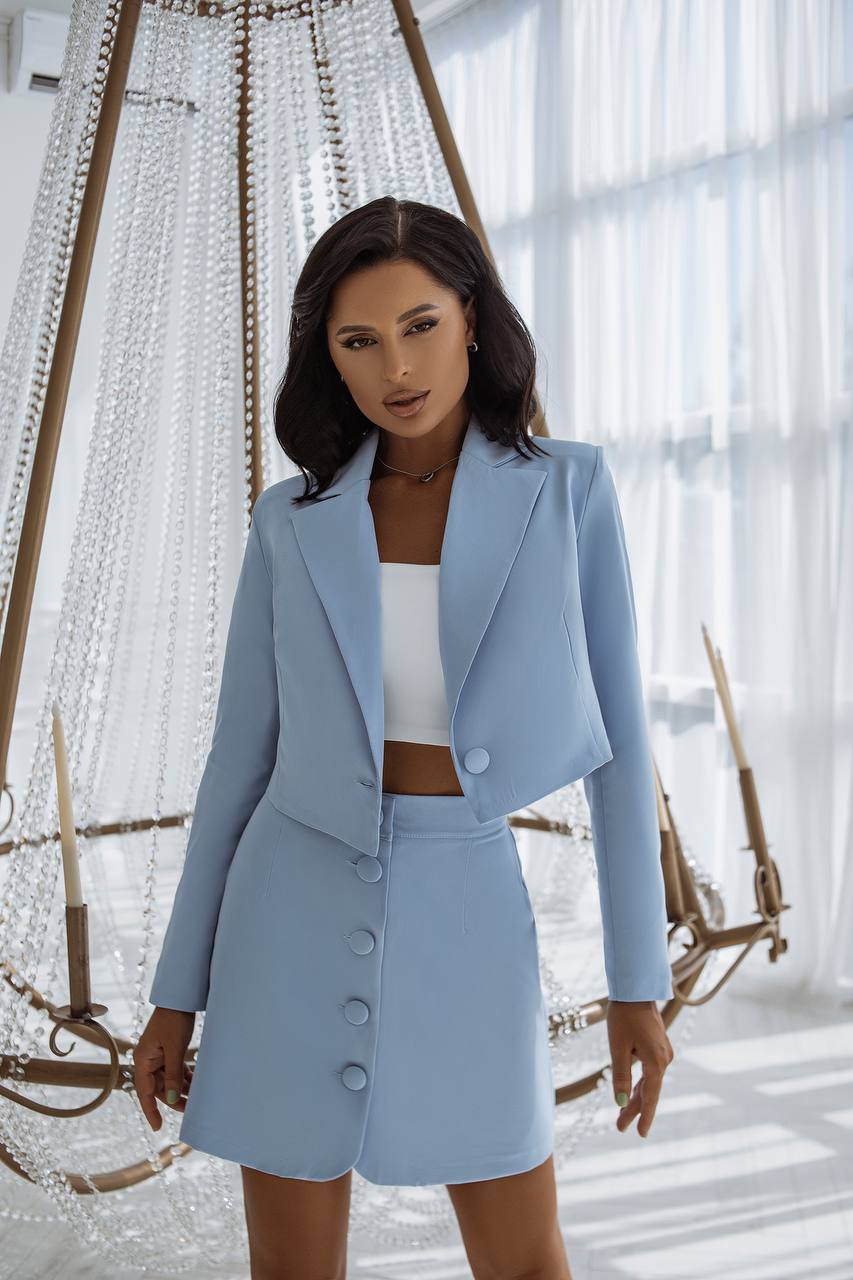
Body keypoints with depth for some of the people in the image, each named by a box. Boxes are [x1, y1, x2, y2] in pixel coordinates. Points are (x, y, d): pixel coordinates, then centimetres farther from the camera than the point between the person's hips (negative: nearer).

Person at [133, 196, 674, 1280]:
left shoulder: (569, 490, -3)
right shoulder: (293, 523, 0)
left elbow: (616, 735, -2)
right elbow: (242, 753, 3)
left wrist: (639, 980, -2)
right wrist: (178, 992, 4)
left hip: (465, 915, -1)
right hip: (298, 911, 1)